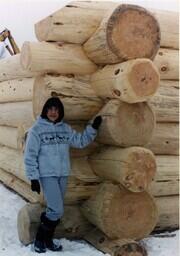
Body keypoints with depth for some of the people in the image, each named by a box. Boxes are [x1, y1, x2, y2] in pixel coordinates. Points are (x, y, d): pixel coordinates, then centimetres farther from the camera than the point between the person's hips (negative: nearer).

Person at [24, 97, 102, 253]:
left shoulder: (65, 128, 8)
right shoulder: (37, 129, -7)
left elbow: (81, 141, 10)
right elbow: (30, 156, -7)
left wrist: (93, 128, -1)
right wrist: (33, 178, -11)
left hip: (62, 175, 5)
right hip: (47, 175, -5)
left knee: (54, 210, 12)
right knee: (57, 210, -10)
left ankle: (48, 240, 27)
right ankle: (40, 239, 9)